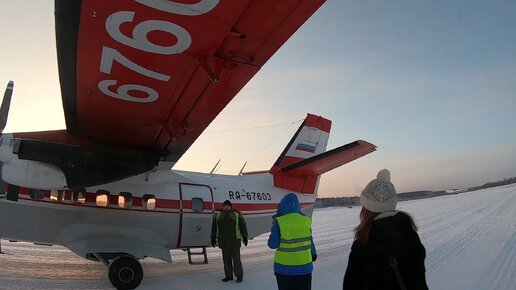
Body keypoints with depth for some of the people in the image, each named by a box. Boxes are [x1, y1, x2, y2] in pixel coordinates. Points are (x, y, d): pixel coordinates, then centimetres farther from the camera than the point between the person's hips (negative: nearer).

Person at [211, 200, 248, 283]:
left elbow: (243, 226, -4)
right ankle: (229, 276, 20)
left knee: (236, 258, -2)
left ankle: (239, 276, 10)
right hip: (223, 241, 4)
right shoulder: (218, 216, 8)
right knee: (226, 258, 9)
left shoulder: (237, 215, -1)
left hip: (234, 240, -4)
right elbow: (214, 228, 11)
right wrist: (213, 238, 8)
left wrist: (245, 237, -10)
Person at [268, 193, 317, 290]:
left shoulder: (279, 222, -14)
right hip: (304, 267, 2)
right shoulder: (306, 221, -5)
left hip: (284, 268, -2)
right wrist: (313, 253, 23)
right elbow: (310, 241, 4)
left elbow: (273, 244, -10)